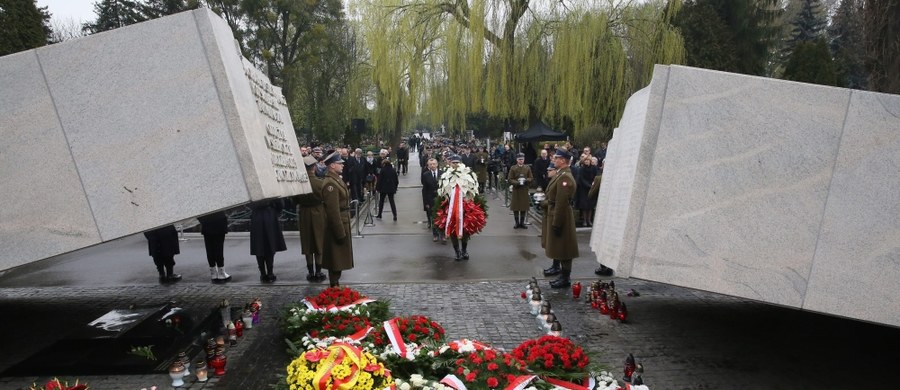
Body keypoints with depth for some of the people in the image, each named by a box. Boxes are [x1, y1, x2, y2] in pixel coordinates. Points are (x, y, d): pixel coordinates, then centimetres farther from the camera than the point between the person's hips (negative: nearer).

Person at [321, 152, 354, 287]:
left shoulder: (336, 180, 11)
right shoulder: (330, 184, -21)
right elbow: (333, 211, -24)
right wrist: (340, 233, -23)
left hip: (341, 224, 10)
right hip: (337, 226, -10)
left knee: (338, 259, 18)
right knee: (336, 259, 0)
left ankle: (335, 284, 29)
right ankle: (334, 286, 9)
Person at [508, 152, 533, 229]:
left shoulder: (527, 168, 8)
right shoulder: (513, 168, 1)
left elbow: (531, 178, 7)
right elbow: (510, 179, -2)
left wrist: (526, 180, -14)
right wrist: (517, 182, -18)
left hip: (525, 190, 2)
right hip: (516, 190, -2)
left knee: (524, 207, 3)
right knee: (515, 207, 0)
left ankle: (522, 222, 13)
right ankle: (517, 223, 11)